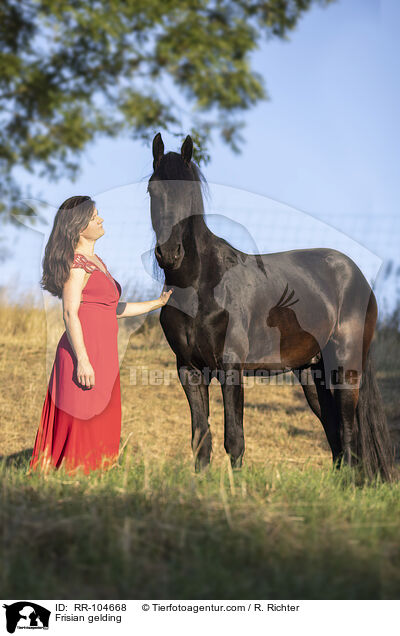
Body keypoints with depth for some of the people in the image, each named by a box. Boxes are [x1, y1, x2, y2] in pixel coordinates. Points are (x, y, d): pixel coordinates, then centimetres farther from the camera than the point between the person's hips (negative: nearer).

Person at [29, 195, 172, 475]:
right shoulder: (77, 263, -10)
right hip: (83, 351, -9)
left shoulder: (96, 261, 19)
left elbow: (112, 309, 23)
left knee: (101, 429, 10)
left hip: (102, 355, 9)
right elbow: (70, 314, -15)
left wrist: (158, 303, 24)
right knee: (81, 427, -7)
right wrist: (82, 361, -20)